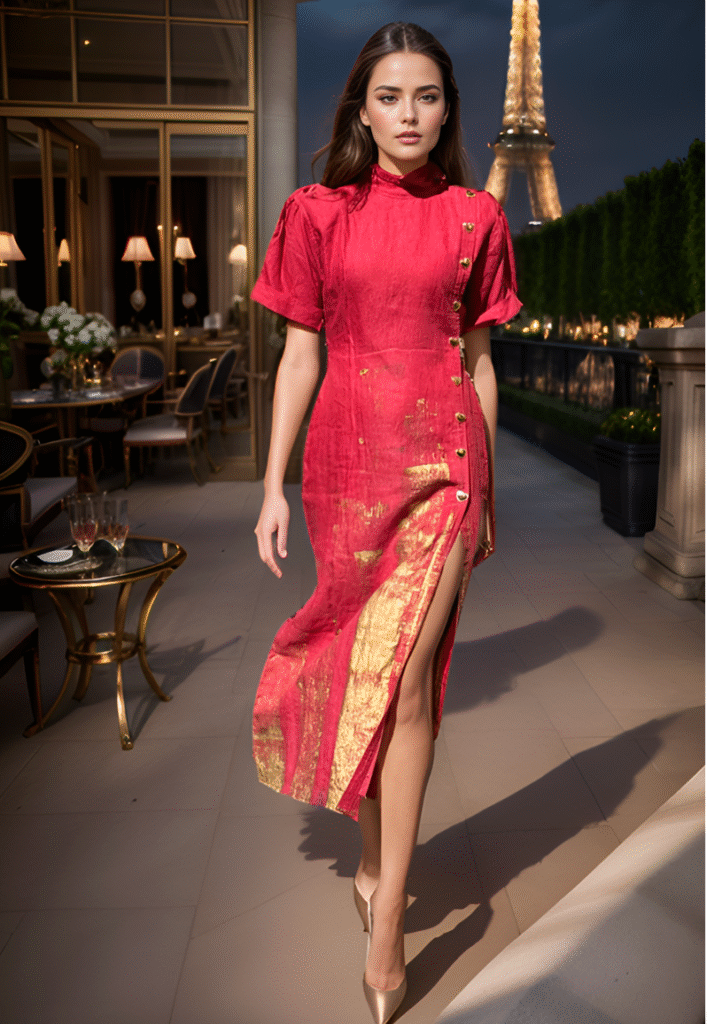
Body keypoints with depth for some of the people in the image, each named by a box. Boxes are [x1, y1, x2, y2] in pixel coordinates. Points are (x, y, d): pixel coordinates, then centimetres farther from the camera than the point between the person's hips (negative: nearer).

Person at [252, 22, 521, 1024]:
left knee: (403, 676, -7)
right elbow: (299, 354, 5)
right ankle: (377, 857, 33)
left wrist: (487, 492, 9)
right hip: (347, 456, 1)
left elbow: (478, 357, 9)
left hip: (441, 458, -1)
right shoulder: (317, 214, 6)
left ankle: (386, 922, 4)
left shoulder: (474, 218, 6)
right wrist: (273, 486, 0)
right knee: (360, 664, 11)